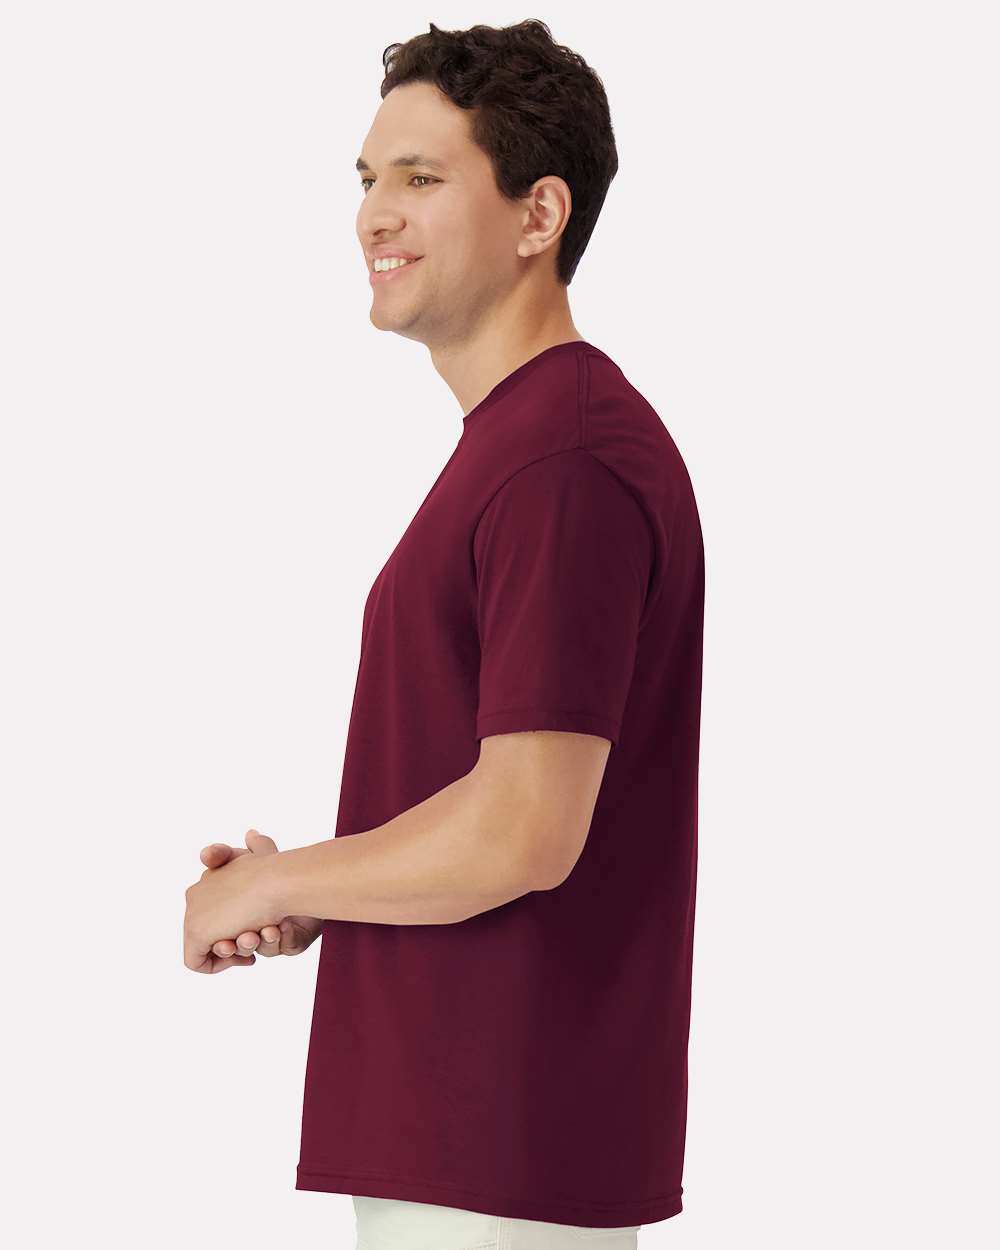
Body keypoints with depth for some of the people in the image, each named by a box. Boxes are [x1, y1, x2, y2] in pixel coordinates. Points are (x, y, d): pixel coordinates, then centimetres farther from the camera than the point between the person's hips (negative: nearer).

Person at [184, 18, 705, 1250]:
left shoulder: (566, 462, -18)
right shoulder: (512, 443, 16)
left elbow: (525, 832, -24)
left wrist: (271, 886, -9)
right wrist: (312, 910, 6)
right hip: (449, 1136, 10)